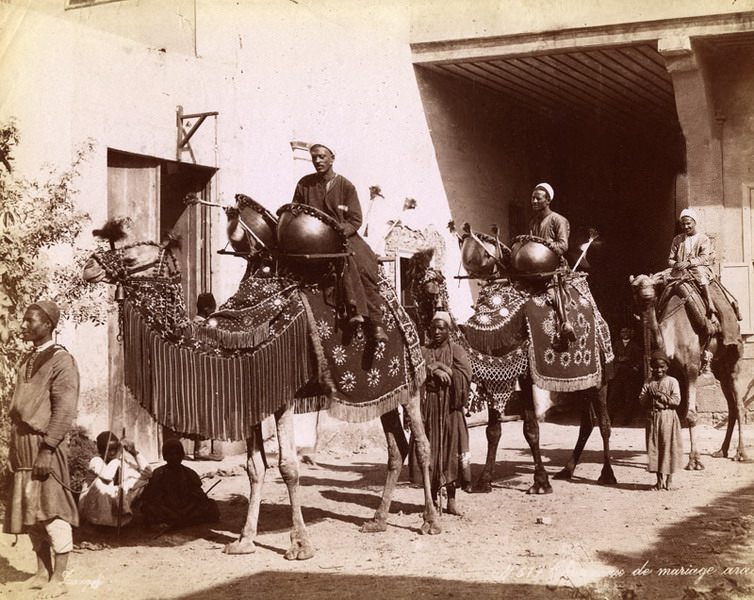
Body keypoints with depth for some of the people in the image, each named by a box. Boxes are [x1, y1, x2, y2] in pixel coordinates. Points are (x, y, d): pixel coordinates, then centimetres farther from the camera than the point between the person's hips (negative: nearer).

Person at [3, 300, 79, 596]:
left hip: (45, 445, -8)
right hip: (23, 445, 8)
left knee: (51, 511, -5)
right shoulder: (27, 361, 16)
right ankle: (42, 572, 21)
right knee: (29, 512, 11)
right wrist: (14, 448, 12)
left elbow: (64, 409, -15)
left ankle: (57, 579, 1)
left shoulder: (61, 360, -8)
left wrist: (47, 450, -21)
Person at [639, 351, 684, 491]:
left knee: (669, 447, 0)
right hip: (653, 417, 3)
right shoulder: (649, 383, 8)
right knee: (654, 448, 5)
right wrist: (649, 395, -16)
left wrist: (661, 395, -16)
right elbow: (641, 400, 1)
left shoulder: (672, 381, -2)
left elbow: (676, 400, -11)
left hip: (668, 418, -3)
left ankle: (669, 480, 11)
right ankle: (659, 480, 15)